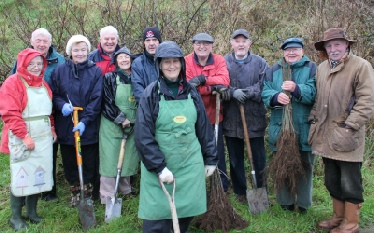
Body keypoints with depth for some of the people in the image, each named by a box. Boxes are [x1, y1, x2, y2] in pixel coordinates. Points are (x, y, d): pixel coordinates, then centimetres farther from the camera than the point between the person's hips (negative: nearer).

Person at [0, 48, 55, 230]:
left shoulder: (43, 84, 14)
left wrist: (52, 130, 11)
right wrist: (24, 136, -19)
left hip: (44, 138, 6)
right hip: (22, 139, -6)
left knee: (39, 174, 10)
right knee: (21, 176, -1)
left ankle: (32, 212, 24)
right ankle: (16, 217, 12)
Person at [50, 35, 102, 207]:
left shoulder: (95, 71, -2)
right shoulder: (60, 70, 2)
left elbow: (96, 100, -7)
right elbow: (53, 94, 6)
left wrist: (85, 121, -15)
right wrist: (62, 104, -15)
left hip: (89, 127, -1)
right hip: (65, 126, 2)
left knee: (89, 163, 6)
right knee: (69, 163, 11)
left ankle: (88, 193, 25)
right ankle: (74, 193, 29)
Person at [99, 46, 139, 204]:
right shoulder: (109, 78, -3)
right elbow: (106, 103, -8)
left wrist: (133, 121, 3)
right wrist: (120, 119, -13)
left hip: (132, 126, 4)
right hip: (112, 126, -3)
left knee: (128, 159, 10)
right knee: (110, 160, -2)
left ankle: (125, 190, 27)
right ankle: (107, 197, 5)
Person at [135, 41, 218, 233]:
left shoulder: (191, 92, 5)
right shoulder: (151, 93, -7)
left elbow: (204, 128, 11)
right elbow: (143, 136, -11)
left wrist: (210, 158, 11)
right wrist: (159, 167, -16)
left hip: (191, 164, 4)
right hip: (160, 165, -3)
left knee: (188, 211, 13)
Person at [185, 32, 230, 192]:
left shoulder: (219, 60, 0)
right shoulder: (186, 61, -6)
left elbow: (225, 80, -17)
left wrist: (202, 79, -27)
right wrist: (212, 88, -23)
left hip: (214, 115, 1)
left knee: (218, 152, 11)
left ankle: (222, 189, 28)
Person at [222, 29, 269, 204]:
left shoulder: (260, 63, 3)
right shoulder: (224, 62, 3)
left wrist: (247, 92, -19)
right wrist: (233, 92, -21)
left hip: (255, 118, -1)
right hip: (231, 119, 1)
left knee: (259, 158, 8)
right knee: (235, 158, 13)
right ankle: (240, 192, 28)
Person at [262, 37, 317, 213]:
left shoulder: (312, 69, 2)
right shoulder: (274, 70, 11)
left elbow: (314, 92, -13)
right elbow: (265, 92, -2)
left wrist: (296, 89, -29)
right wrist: (276, 96, -23)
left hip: (304, 128, -2)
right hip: (280, 128, 2)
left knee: (305, 166, 9)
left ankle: (303, 203, 25)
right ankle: (285, 202, 26)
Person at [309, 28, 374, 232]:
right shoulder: (321, 68, 11)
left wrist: (349, 127, -18)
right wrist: (314, 119, 11)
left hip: (347, 136, -6)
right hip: (326, 135, 6)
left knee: (350, 183, 3)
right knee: (332, 181, 17)